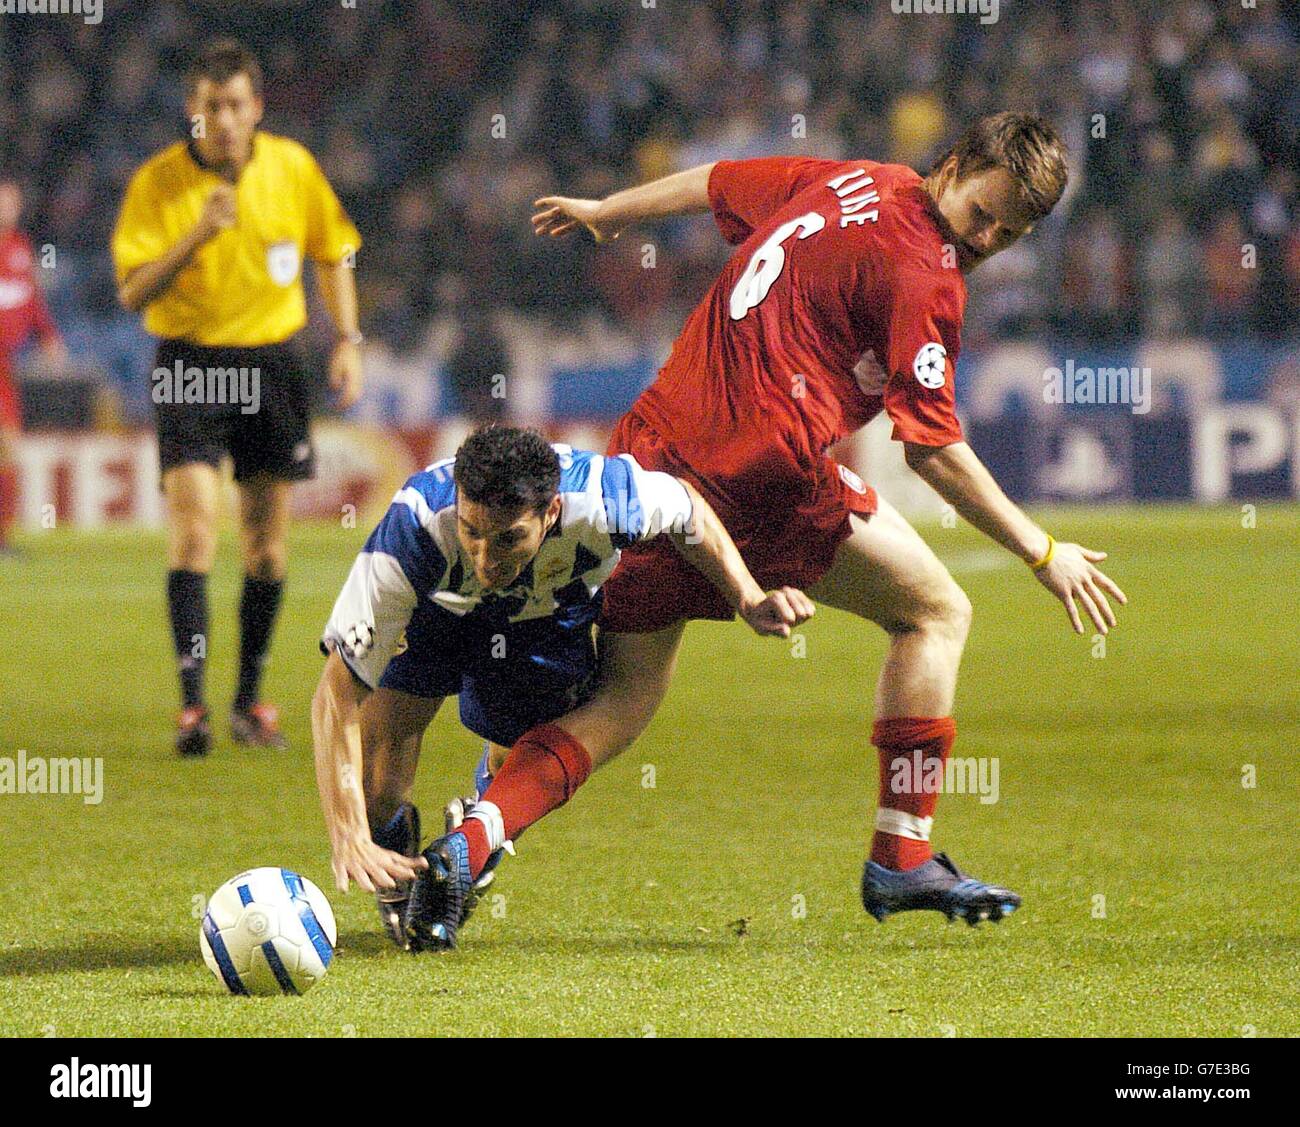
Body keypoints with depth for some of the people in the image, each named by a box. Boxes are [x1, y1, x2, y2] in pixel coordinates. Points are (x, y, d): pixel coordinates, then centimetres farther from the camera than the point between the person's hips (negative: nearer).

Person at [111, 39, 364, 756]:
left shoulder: (293, 167, -1)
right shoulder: (156, 181, -10)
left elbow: (333, 254, 14)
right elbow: (132, 293, -15)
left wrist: (348, 340, 4)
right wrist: (197, 234, -27)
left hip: (273, 361, 3)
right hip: (189, 364, -3)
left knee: (267, 546, 6)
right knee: (194, 529, -17)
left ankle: (250, 698, 20)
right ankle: (191, 704, -17)